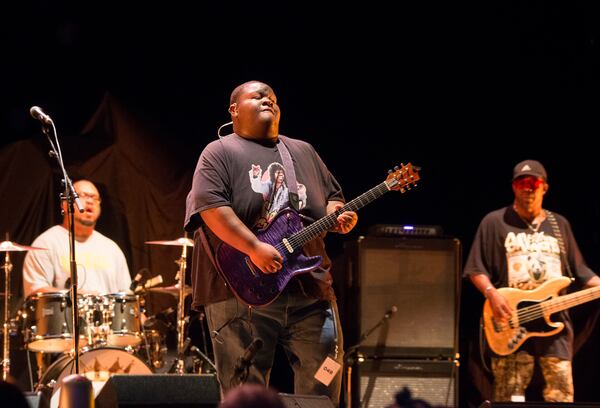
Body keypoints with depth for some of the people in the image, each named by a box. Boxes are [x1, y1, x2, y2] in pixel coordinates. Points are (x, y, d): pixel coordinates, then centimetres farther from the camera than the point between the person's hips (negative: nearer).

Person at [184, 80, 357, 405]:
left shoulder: (303, 152, 21)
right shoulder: (220, 153, 2)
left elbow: (332, 195, 25)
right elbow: (210, 206, -12)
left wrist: (338, 217, 0)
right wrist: (254, 248, -21)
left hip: (310, 286, 5)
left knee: (324, 376, 1)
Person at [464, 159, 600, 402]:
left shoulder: (560, 225, 18)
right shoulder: (495, 222, 6)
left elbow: (580, 271, 19)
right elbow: (476, 268, 3)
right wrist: (491, 293, -15)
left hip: (554, 322, 3)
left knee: (562, 394, -3)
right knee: (509, 395, -7)